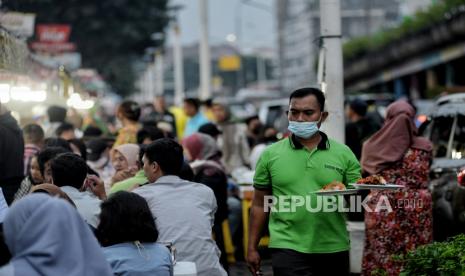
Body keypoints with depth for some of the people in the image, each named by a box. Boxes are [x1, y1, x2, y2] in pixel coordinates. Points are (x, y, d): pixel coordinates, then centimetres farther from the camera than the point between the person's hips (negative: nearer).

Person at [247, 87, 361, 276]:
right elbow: (260, 204, 7)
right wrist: (252, 247, 5)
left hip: (333, 248, 2)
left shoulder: (343, 154, 3)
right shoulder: (270, 155, 3)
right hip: (288, 247, -2)